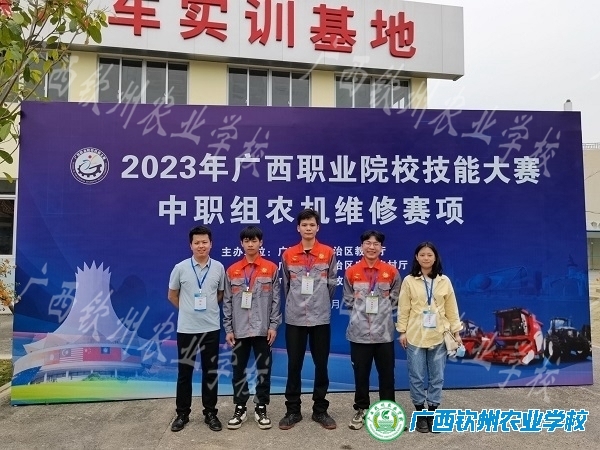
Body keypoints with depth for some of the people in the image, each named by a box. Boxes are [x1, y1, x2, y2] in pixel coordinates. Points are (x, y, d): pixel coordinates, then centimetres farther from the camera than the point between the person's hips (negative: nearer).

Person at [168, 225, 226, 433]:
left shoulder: (219, 267, -2)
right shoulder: (180, 268, -5)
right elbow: (172, 295, 7)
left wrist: (209, 307, 5)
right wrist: (188, 309, 6)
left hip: (211, 328, 1)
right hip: (186, 328, -1)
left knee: (211, 371, 9)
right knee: (184, 372, 9)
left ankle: (210, 413, 23)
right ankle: (182, 414, 24)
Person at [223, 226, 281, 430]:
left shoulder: (271, 269, 0)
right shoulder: (232, 271, 4)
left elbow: (275, 300, 0)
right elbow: (227, 302, 4)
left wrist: (273, 325, -5)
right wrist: (228, 329, 0)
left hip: (262, 329, -1)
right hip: (239, 330, 2)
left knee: (264, 370, 7)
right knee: (238, 370, 9)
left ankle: (261, 408, 22)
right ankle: (240, 408, 24)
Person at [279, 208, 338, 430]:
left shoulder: (328, 253, 0)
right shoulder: (288, 255, 2)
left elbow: (332, 284, 6)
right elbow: (286, 285, 11)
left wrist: (321, 304, 10)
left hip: (321, 318, 0)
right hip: (294, 318, 1)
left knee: (321, 365, 8)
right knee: (294, 365, 7)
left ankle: (320, 410, 23)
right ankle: (293, 410, 20)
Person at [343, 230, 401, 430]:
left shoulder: (391, 272, 1)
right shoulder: (351, 272, 0)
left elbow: (396, 298, 10)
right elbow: (347, 299, 9)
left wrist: (383, 309, 0)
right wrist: (360, 308, -1)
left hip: (384, 331, 0)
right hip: (359, 332, 0)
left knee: (386, 373, 10)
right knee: (361, 373, 10)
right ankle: (361, 410, 27)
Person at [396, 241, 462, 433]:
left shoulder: (444, 281, 2)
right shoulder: (409, 281, -3)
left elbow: (451, 308, 6)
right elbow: (403, 308, -1)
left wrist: (456, 332, 4)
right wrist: (402, 331, -3)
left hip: (439, 336, 2)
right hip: (415, 336, -1)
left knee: (437, 376, 10)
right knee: (417, 376, 7)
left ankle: (433, 412, 25)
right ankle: (420, 413, 22)